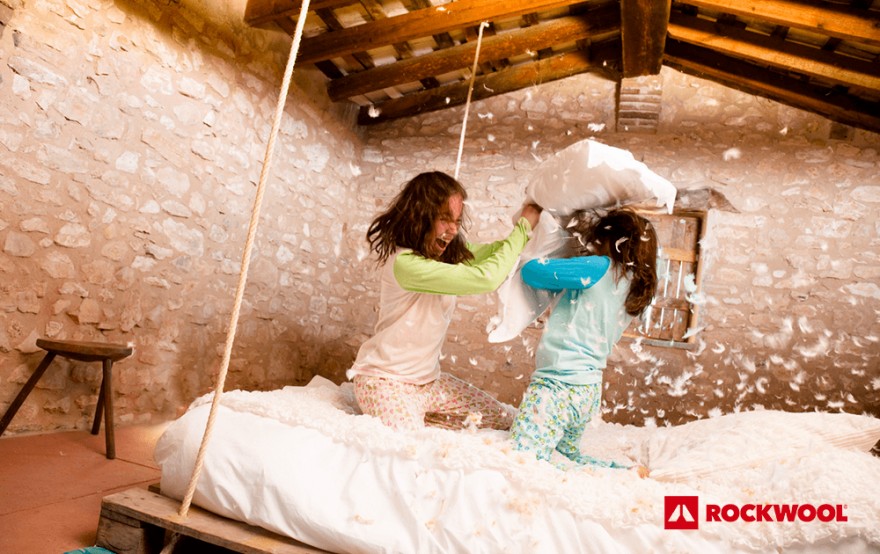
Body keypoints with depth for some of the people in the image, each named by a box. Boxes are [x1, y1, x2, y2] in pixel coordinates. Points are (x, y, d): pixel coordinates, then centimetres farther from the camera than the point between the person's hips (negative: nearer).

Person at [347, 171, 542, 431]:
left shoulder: (450, 253, 0)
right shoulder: (405, 263, -28)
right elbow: (486, 278, -33)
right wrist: (524, 226, -24)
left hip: (428, 380, 8)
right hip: (385, 383, -8)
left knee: (507, 421, 7)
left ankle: (419, 419, 14)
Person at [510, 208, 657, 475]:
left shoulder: (601, 268, -13)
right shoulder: (634, 288, 11)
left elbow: (531, 272, -10)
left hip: (559, 386, -10)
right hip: (588, 390, 10)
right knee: (568, 458, 30)